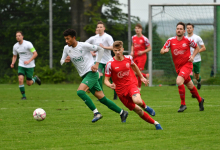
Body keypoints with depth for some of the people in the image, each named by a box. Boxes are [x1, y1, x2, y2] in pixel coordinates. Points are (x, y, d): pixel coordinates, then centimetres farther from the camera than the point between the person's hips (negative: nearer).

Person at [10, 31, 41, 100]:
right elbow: (14, 56, 15)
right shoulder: (15, 46, 0)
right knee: (20, 80, -18)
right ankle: (23, 96, -3)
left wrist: (29, 61, -29)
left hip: (30, 66, -3)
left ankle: (35, 78, 37)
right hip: (21, 65, 3)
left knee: (29, 83, 2)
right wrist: (12, 63, -4)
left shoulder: (28, 44, -16)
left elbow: (35, 53, -17)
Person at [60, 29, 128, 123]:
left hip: (91, 73, -7)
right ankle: (122, 112, 16)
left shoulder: (84, 46, -10)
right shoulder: (66, 48, 7)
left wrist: (96, 64, -8)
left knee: (80, 91, -27)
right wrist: (64, 61, -12)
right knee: (102, 98, 5)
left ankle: (96, 113, -23)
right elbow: (62, 61, 12)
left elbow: (100, 49, -2)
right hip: (84, 76, 7)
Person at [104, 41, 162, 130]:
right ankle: (155, 123, 17)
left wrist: (141, 77, 26)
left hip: (131, 85, 1)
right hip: (121, 90, -1)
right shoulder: (110, 64, -12)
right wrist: (110, 85, -31)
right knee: (138, 111, -1)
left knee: (137, 101, -32)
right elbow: (106, 80, -9)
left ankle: (145, 107, 4)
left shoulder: (128, 58, -3)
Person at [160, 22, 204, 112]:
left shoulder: (188, 40, -8)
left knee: (179, 81, -26)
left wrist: (192, 56, -8)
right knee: (190, 86, 15)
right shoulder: (171, 40, -1)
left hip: (187, 65, -4)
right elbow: (162, 51, -3)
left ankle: (183, 104, -16)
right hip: (178, 67, 4)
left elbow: (197, 48, 9)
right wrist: (165, 50, -26)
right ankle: (200, 100, 40)